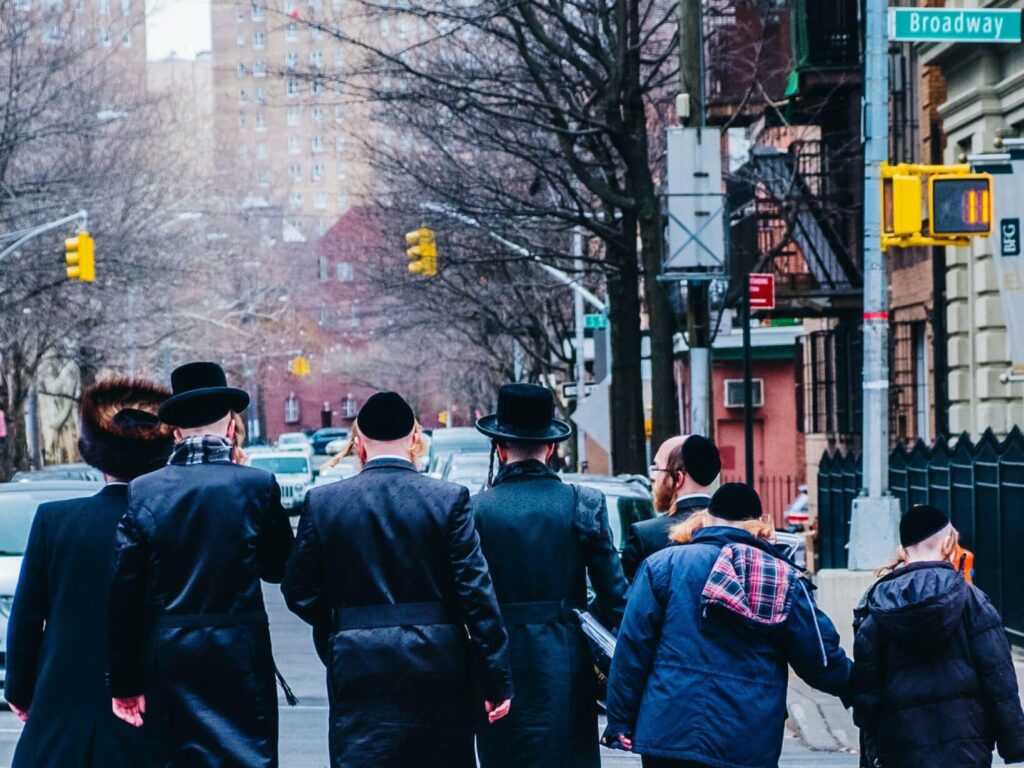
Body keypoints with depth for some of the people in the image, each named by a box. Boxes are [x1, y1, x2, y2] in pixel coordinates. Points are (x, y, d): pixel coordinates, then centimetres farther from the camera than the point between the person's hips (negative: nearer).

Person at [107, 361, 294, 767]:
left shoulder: (143, 491, -1)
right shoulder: (256, 485, -7)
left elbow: (122, 593, -2)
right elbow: (278, 567, 5)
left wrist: (125, 683, 2)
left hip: (167, 655, 2)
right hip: (239, 653, -2)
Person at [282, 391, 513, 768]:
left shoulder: (323, 502, -1)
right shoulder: (449, 499, -4)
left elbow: (298, 592, 1)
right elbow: (476, 592, -6)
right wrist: (497, 680, -2)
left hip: (359, 668, 0)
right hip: (438, 666, 0)